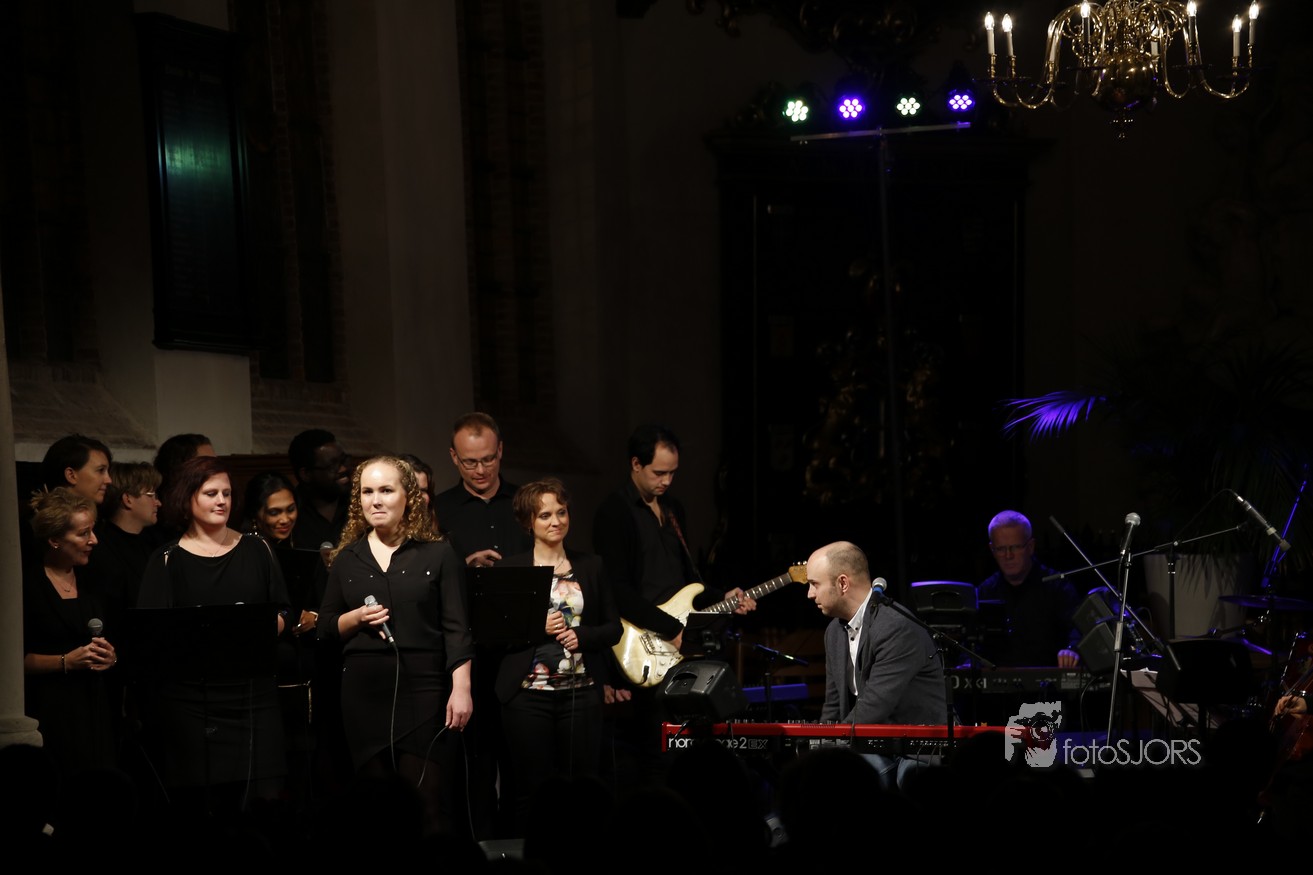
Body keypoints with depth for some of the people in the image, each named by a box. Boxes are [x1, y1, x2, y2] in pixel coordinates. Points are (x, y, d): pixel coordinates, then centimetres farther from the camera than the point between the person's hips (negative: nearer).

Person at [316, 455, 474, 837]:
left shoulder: (437, 554, 2)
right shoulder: (346, 559, 10)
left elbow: (457, 629, -2)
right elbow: (326, 627, 14)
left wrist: (461, 689, -11)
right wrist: (356, 617, -7)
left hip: (424, 687, -3)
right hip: (365, 691, 3)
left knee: (429, 803, -6)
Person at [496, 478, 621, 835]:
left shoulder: (590, 567, 11)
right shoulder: (510, 568, 3)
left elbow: (614, 628, 10)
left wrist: (581, 635, -8)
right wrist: (537, 628, -14)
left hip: (581, 692, 2)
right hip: (529, 694, -2)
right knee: (530, 789, -1)